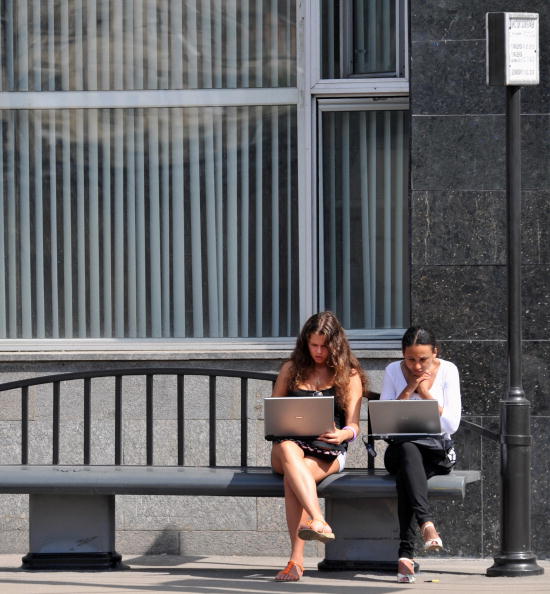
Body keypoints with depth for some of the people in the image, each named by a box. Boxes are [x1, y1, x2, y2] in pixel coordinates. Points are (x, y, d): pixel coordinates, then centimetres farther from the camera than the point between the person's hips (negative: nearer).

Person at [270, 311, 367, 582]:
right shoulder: (291, 369, 17)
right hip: (293, 444, 2)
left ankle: (296, 560, -42)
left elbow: (353, 425, 3)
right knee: (286, 449, -39)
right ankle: (319, 522, -58)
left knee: (291, 478, -35)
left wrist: (343, 434, -21)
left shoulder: (349, 374, 10)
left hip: (328, 451, -1)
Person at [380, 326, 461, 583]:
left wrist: (426, 393, -13)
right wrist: (408, 390, -12)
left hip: (438, 451, 0)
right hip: (400, 449, 0)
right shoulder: (393, 371, 2)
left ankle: (405, 554, -46)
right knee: (407, 450, -38)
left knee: (405, 475, -34)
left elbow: (451, 425, -7)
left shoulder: (448, 371, 0)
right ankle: (427, 523, -57)